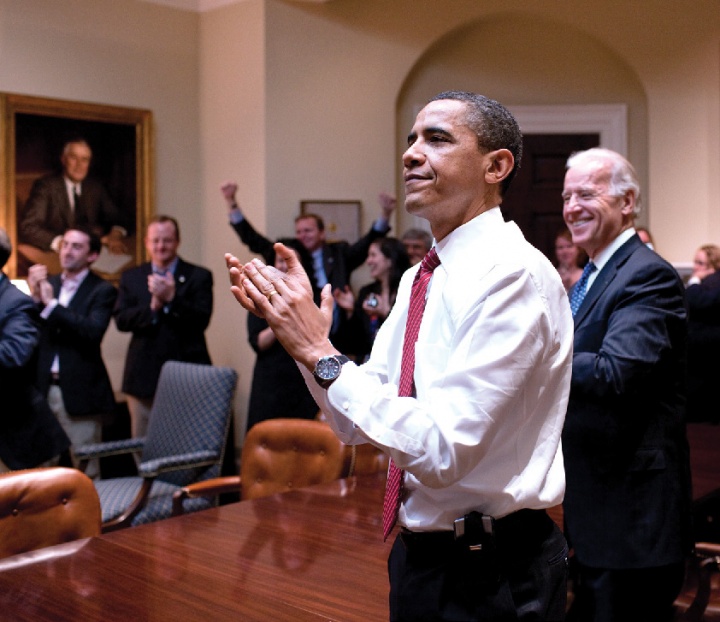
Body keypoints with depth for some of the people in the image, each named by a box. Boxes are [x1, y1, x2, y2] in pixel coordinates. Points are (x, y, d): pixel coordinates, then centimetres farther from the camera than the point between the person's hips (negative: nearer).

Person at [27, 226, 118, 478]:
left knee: (85, 472, 4)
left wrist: (51, 304, -20)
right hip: (44, 388, 5)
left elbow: (93, 331, -19)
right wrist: (35, 296, -10)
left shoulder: (102, 290, -3)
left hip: (79, 390, -4)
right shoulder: (47, 284, 12)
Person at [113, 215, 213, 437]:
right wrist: (152, 306, -15)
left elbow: (202, 320, -9)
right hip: (143, 377, 3)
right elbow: (120, 320, 0)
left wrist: (172, 299, -20)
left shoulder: (199, 276, 2)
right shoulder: (131, 277, 11)